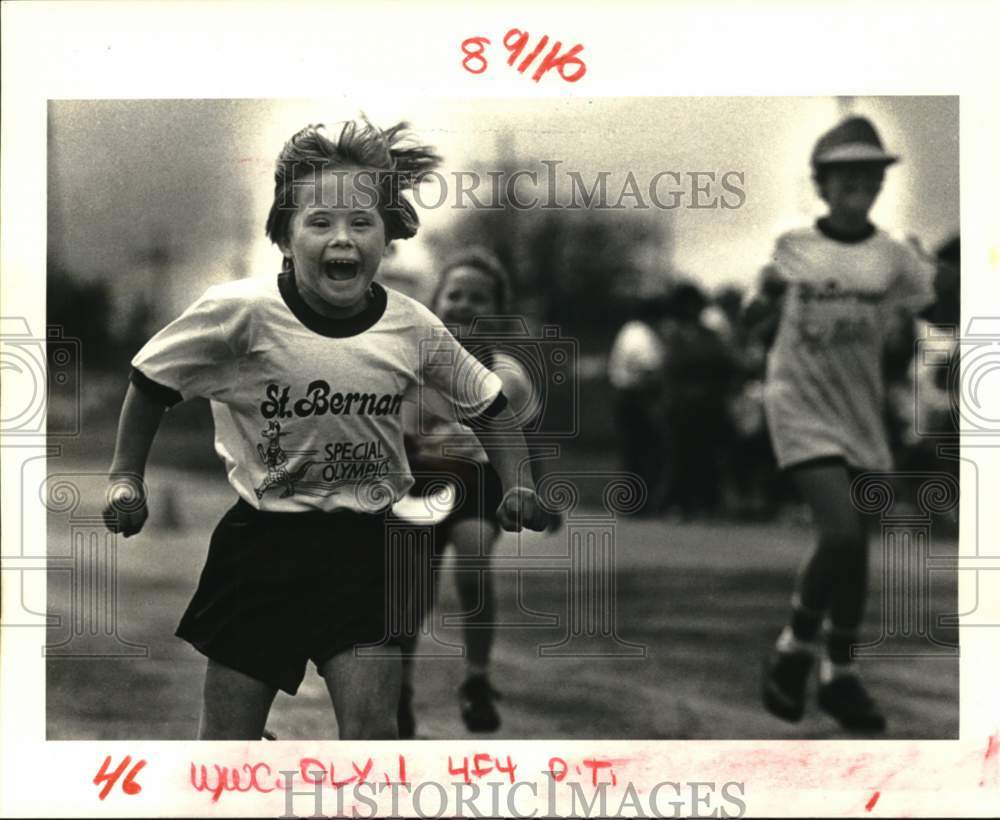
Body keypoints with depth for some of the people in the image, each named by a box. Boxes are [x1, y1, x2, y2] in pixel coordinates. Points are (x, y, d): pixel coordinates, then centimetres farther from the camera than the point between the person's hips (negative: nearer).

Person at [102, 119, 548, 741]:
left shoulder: (414, 327, -8)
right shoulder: (241, 312, -16)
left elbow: (488, 404, 9)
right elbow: (152, 381, 0)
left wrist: (516, 485, -3)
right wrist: (126, 477, 2)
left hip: (364, 546, 2)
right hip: (260, 543, -1)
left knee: (374, 733, -4)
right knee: (227, 740, 6)